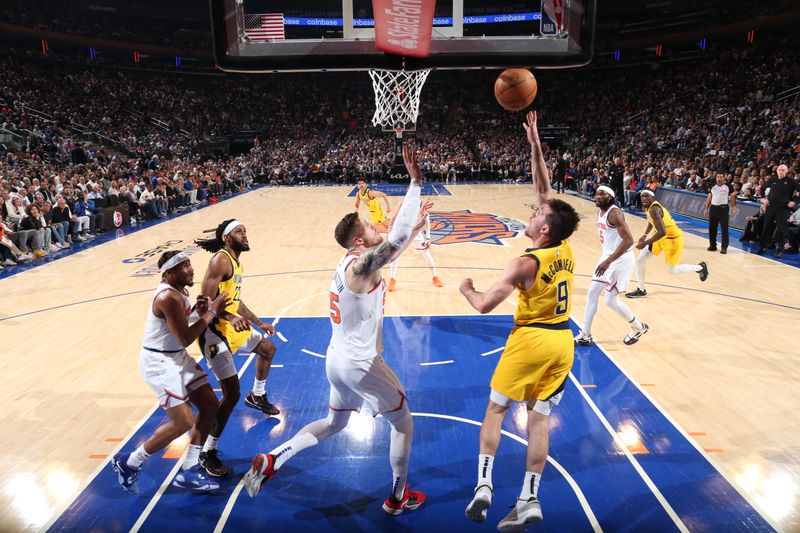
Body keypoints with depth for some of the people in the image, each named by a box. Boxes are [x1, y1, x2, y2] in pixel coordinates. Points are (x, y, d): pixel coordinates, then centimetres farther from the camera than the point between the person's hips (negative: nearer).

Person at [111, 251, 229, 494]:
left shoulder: (179, 291, 5)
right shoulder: (168, 297, -25)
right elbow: (185, 339, -24)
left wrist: (199, 311, -1)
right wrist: (211, 312, -18)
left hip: (177, 356, 10)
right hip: (158, 362, -10)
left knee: (210, 405, 7)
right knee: (184, 422, -10)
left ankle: (189, 470, 17)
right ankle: (128, 464, 12)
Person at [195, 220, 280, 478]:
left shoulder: (236, 262, 12)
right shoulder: (220, 260, -17)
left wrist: (259, 322, 26)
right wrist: (231, 318, -37)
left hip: (234, 326, 10)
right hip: (215, 332, -10)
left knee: (268, 348, 29)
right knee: (231, 394, -13)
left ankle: (257, 397, 51)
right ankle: (207, 452, 1)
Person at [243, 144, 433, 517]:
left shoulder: (352, 262, 6)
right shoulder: (360, 266, -22)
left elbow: (392, 244, 22)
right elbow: (396, 240, -36)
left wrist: (415, 225, 14)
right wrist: (415, 181, -34)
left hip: (338, 360, 9)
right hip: (360, 364, -9)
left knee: (334, 423, 29)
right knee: (403, 421, 13)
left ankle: (269, 461, 21)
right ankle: (398, 497, 28)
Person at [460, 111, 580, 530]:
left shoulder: (526, 263, -19)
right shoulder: (565, 250, 0)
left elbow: (484, 305, -18)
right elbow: (545, 191, 7)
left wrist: (466, 288, 3)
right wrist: (535, 146, 8)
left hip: (531, 340, -6)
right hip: (562, 342, 6)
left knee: (495, 409, 10)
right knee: (539, 417, 10)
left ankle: (483, 486, 8)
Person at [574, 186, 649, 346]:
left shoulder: (614, 213, -22)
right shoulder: (600, 212, 7)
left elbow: (628, 240, -29)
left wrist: (608, 261, -33)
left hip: (621, 259, -9)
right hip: (608, 257, 9)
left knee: (611, 300, -3)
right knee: (592, 293, 7)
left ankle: (639, 327, 22)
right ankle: (585, 336, 14)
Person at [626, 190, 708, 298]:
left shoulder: (654, 209, -31)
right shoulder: (646, 207, -2)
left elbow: (662, 232, -39)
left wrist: (645, 243, -37)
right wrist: (645, 235, 9)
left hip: (673, 238, -9)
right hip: (661, 237, 9)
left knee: (672, 270, 8)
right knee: (639, 260, 2)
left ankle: (700, 267, 33)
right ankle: (641, 290, 16)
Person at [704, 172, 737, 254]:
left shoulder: (728, 187, -1)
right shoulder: (713, 187, 10)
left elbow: (732, 197, 1)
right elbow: (709, 198, 14)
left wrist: (733, 208, -6)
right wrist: (706, 209, 10)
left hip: (723, 208, -4)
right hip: (713, 208, 4)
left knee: (724, 229, -4)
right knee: (712, 228, 8)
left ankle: (724, 247, -1)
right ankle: (712, 245, 19)